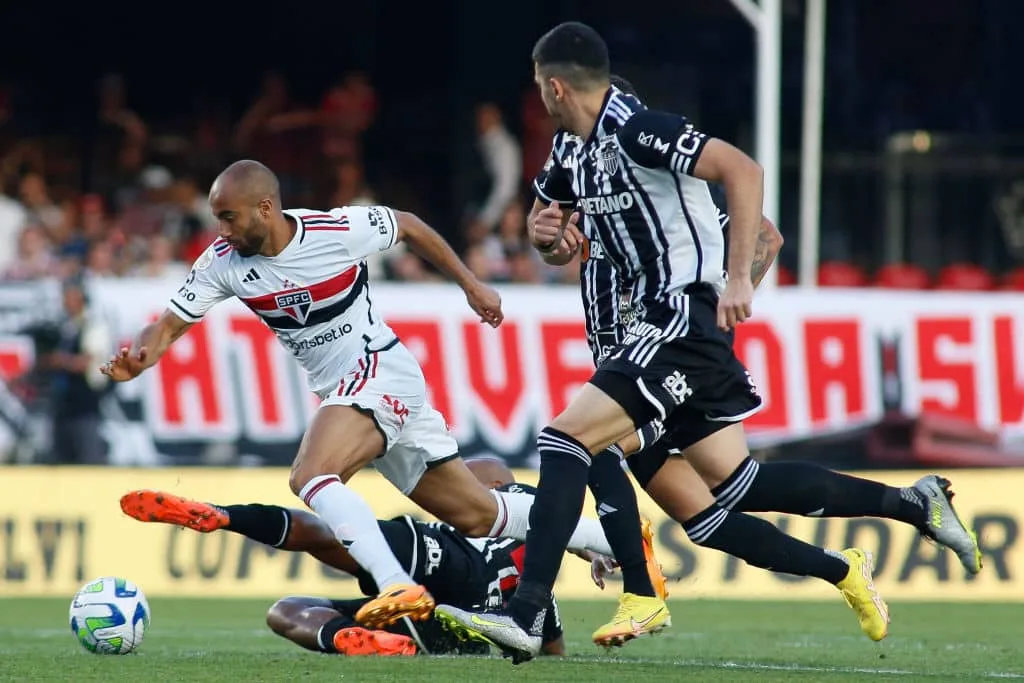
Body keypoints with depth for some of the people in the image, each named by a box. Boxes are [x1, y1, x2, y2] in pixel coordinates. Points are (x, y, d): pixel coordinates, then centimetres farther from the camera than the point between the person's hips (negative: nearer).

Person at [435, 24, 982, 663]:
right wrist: (549, 234, 3)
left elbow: (742, 169, -23)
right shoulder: (571, 148, 13)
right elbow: (557, 243, 28)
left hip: (686, 319, -10)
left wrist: (738, 277, -29)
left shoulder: (634, 128, -15)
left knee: (565, 439, -19)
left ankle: (524, 616, -22)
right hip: (650, 322, 10)